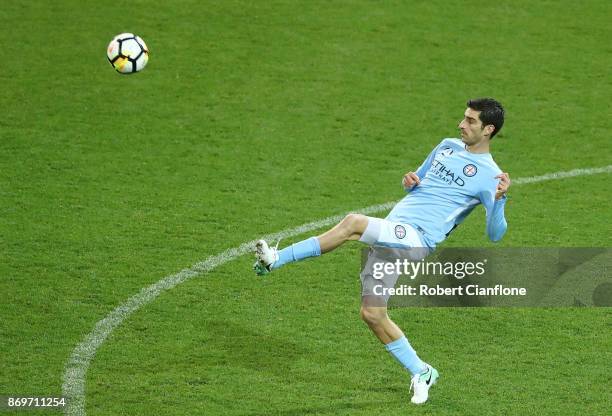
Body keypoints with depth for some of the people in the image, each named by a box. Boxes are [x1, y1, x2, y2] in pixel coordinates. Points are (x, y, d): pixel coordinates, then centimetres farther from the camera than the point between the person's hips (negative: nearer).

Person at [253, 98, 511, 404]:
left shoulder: (489, 176, -3)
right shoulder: (448, 146, 18)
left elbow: (495, 234, -7)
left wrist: (499, 199, -25)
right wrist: (409, 181, 7)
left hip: (416, 239, -8)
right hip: (389, 235, 8)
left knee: (354, 223, -32)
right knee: (372, 314, 3)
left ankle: (276, 259, -29)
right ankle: (421, 373, 18)